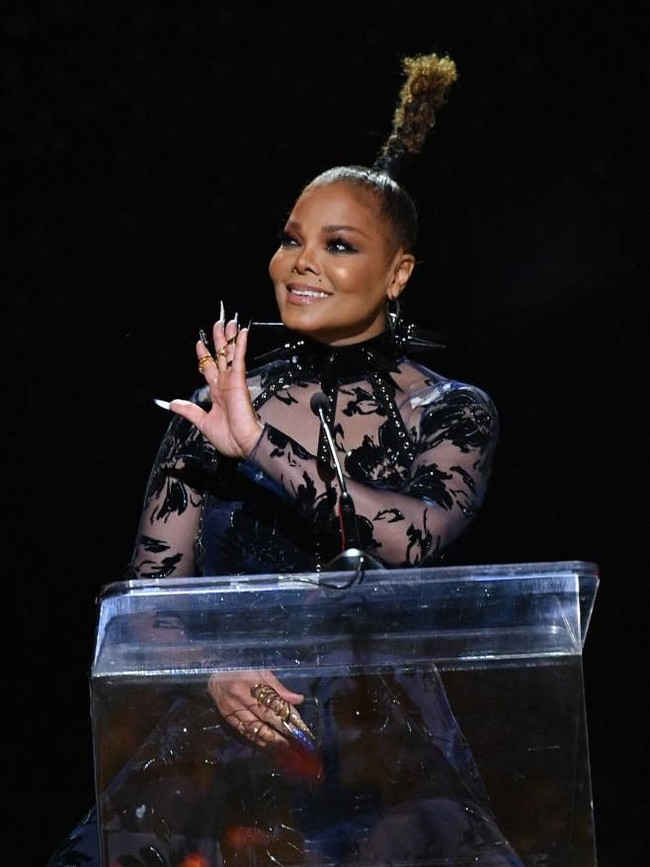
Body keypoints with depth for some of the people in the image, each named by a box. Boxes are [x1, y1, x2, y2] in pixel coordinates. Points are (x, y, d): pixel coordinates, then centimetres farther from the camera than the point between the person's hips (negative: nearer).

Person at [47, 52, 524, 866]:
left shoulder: (451, 412, 3)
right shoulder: (218, 405, 7)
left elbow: (419, 539, -16)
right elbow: (150, 585, 5)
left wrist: (259, 447, -18)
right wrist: (211, 674, -14)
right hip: (240, 733, 1)